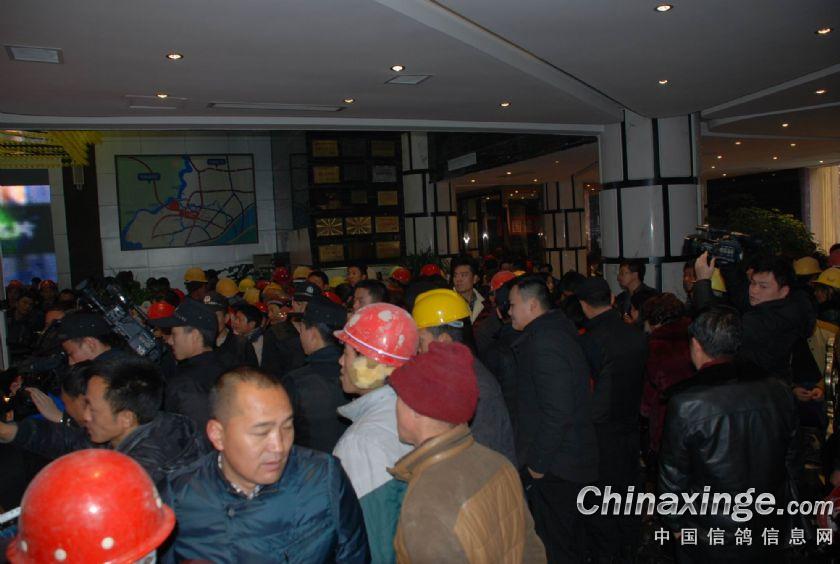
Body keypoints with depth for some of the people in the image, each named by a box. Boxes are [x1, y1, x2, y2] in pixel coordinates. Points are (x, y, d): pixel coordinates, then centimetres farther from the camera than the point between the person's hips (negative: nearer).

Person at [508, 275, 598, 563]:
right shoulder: (558, 328, 8)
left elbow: (557, 412, -27)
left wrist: (538, 463, -18)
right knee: (571, 538, 25)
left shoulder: (544, 343, -24)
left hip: (554, 467, -10)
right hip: (570, 459, 10)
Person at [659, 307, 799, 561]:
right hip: (770, 532, 4)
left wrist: (674, 523, 3)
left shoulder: (685, 404, -24)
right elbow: (790, 461, 2)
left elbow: (673, 476, -14)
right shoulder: (778, 390, -11)